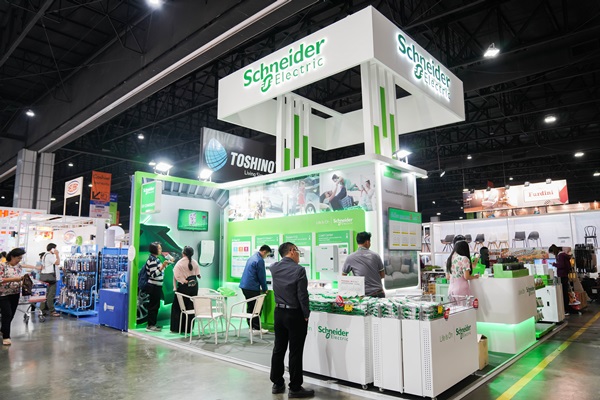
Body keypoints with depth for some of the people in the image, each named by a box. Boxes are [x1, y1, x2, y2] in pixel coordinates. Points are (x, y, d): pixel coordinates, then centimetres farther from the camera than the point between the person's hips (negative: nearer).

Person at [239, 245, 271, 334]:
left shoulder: (252, 257, 14)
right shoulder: (260, 260, -15)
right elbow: (262, 276, -10)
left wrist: (263, 287, 26)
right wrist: (265, 289, 4)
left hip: (244, 285, 9)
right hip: (252, 287, -9)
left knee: (250, 306, 14)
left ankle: (251, 327, 19)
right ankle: (257, 328, 5)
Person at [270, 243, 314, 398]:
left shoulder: (274, 268, -1)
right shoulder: (299, 270, -18)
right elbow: (302, 295, -17)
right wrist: (306, 315, -7)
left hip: (279, 312, 6)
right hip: (295, 314, -6)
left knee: (278, 349, 15)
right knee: (295, 352, 3)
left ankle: (277, 384, 26)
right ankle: (295, 388, 12)